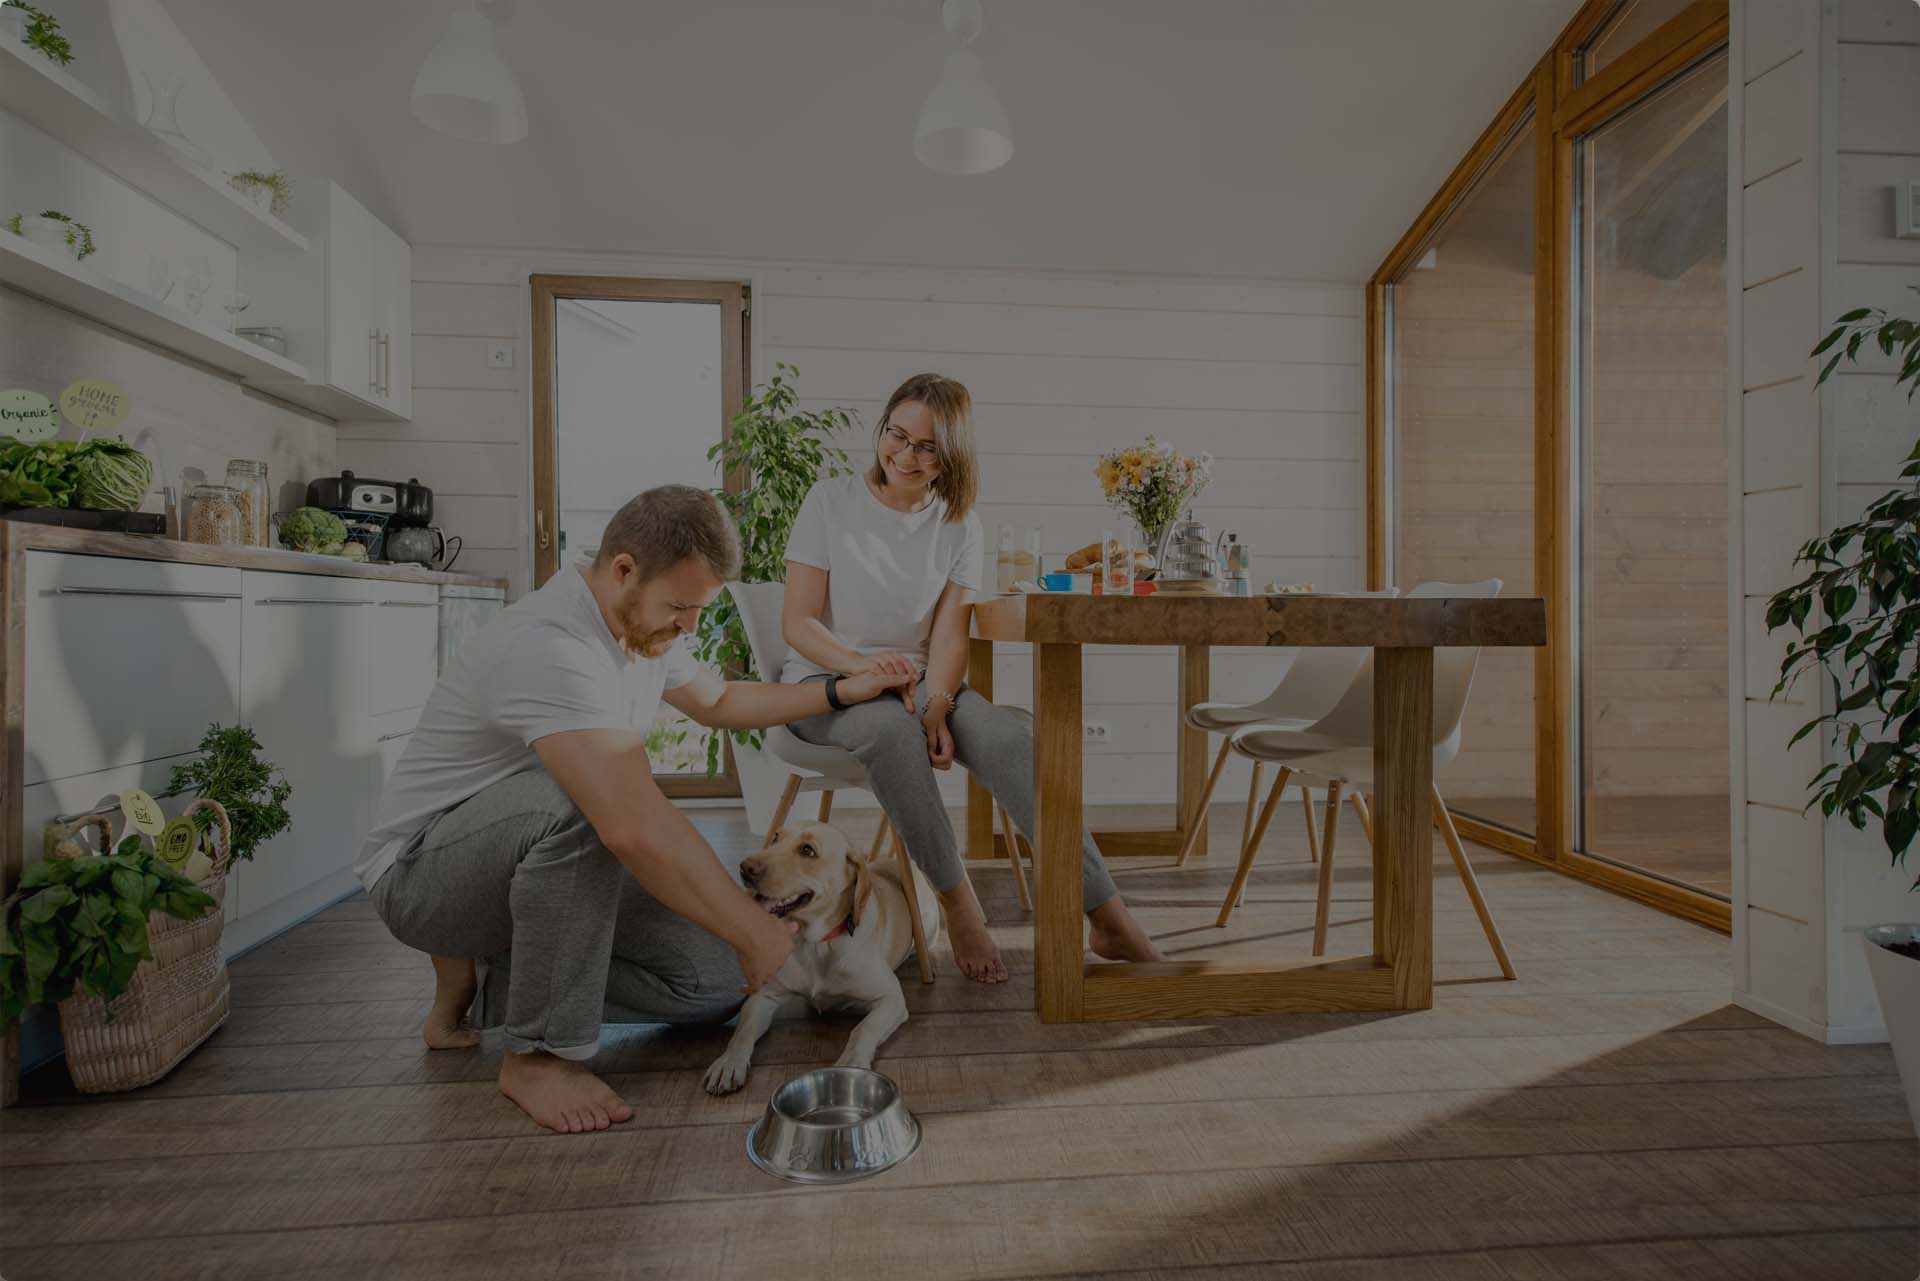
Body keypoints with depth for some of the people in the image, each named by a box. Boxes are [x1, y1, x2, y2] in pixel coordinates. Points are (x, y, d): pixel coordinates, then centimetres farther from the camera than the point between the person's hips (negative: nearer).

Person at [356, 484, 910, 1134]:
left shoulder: (641, 623, -1)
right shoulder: (549, 647, -32)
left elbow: (718, 701, 16)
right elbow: (636, 825, -41)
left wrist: (842, 692, 8)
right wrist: (755, 932, -34)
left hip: (539, 858, 8)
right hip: (421, 870, -8)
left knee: (714, 979, -4)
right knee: (582, 800, -39)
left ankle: (488, 986, 13)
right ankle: (540, 1053, -18)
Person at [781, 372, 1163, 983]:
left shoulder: (959, 525, 6)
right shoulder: (830, 501, -1)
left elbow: (948, 636, -2)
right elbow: (797, 622, -6)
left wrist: (936, 707, -22)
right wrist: (862, 664, -26)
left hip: (917, 681, 2)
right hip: (826, 681, -2)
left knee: (1007, 736, -27)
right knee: (891, 729, -38)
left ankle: (1110, 920, -24)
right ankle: (957, 900, -21)